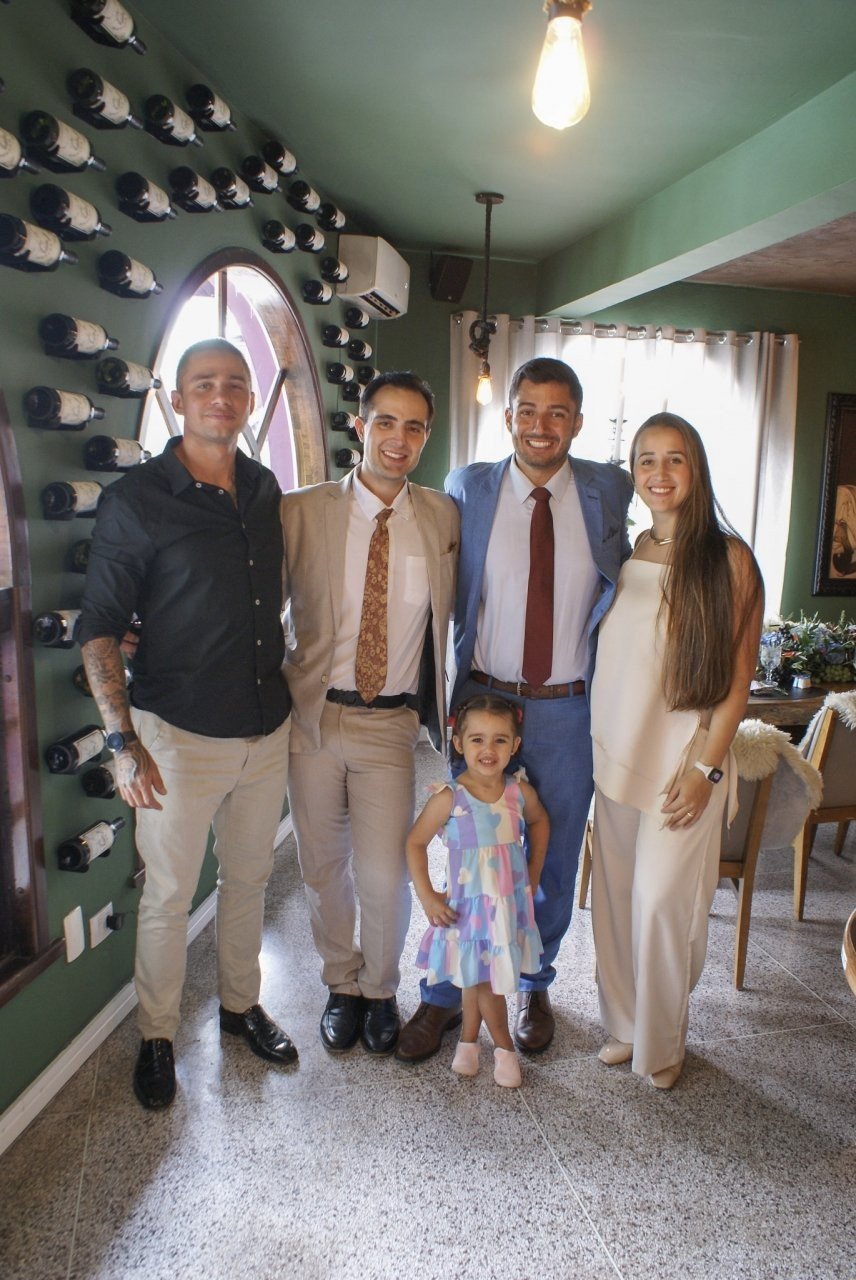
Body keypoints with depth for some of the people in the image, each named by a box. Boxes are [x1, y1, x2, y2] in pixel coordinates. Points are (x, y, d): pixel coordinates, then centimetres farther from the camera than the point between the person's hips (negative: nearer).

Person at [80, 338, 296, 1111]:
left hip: (267, 730, 5)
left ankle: (242, 1004, 41)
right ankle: (157, 1037, 33)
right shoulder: (135, 501, -11)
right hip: (179, 735, -4)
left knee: (249, 878, 19)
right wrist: (123, 742, -16)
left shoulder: (267, 491, 4)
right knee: (168, 895, 10)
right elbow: (100, 631, -10)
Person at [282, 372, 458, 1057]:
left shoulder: (443, 517, 2)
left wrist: (444, 708, 7)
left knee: (383, 876, -1)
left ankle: (380, 989, 29)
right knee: (324, 869, 14)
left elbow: (447, 619, 11)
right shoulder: (302, 511, -5)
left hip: (391, 721, 0)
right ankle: (342, 985, 39)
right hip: (313, 714, 0)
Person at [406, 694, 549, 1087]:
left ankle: (468, 1039, 40)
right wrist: (427, 897, -10)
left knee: (480, 977, 16)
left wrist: (533, 876, 11)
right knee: (480, 977, 9)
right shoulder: (449, 798, -19)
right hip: (468, 906, -3)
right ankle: (503, 1046, 33)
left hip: (511, 904, 3)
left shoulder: (520, 792, -9)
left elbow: (540, 822, 13)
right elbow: (415, 842, -8)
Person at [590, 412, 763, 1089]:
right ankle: (623, 1023, 33)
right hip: (617, 752, 5)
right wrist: (600, 744, 8)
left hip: (685, 759, -4)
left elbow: (738, 678, -8)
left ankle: (661, 1042, 25)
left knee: (661, 902, 2)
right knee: (615, 895, 12)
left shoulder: (729, 558, -8)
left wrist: (705, 766, -11)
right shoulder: (625, 553, 6)